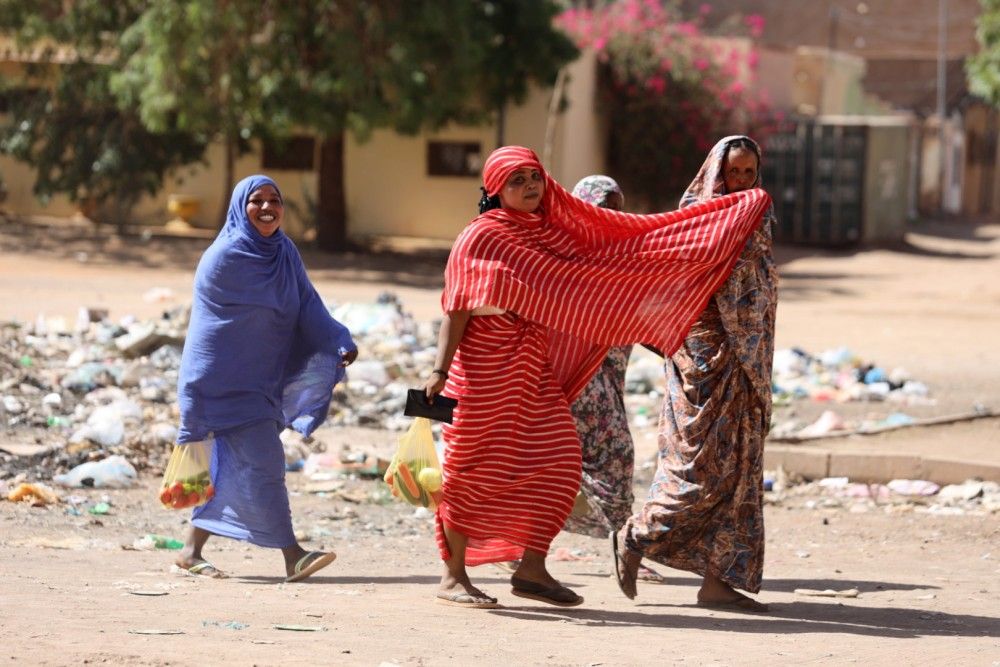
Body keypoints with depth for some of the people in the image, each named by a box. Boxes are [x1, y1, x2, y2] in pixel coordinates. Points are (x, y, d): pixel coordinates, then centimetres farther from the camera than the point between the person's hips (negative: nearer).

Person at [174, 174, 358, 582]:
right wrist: (196, 407, -10)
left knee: (232, 469, 9)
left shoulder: (285, 254, 7)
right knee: (262, 462, -11)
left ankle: (192, 550, 18)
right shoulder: (222, 258, -12)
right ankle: (293, 557, -11)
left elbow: (308, 306, 2)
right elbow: (206, 326, -10)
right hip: (228, 379, -7)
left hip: (266, 379, 7)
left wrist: (339, 342, -17)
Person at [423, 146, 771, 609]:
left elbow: (635, 242, 14)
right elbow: (456, 309, -10)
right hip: (485, 367, -7)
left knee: (558, 459, -1)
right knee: (477, 469, -4)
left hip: (535, 370, 7)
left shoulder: (556, 231, 11)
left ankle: (532, 570, 5)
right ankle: (452, 577, 5)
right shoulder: (481, 237, -8)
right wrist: (440, 371, -20)